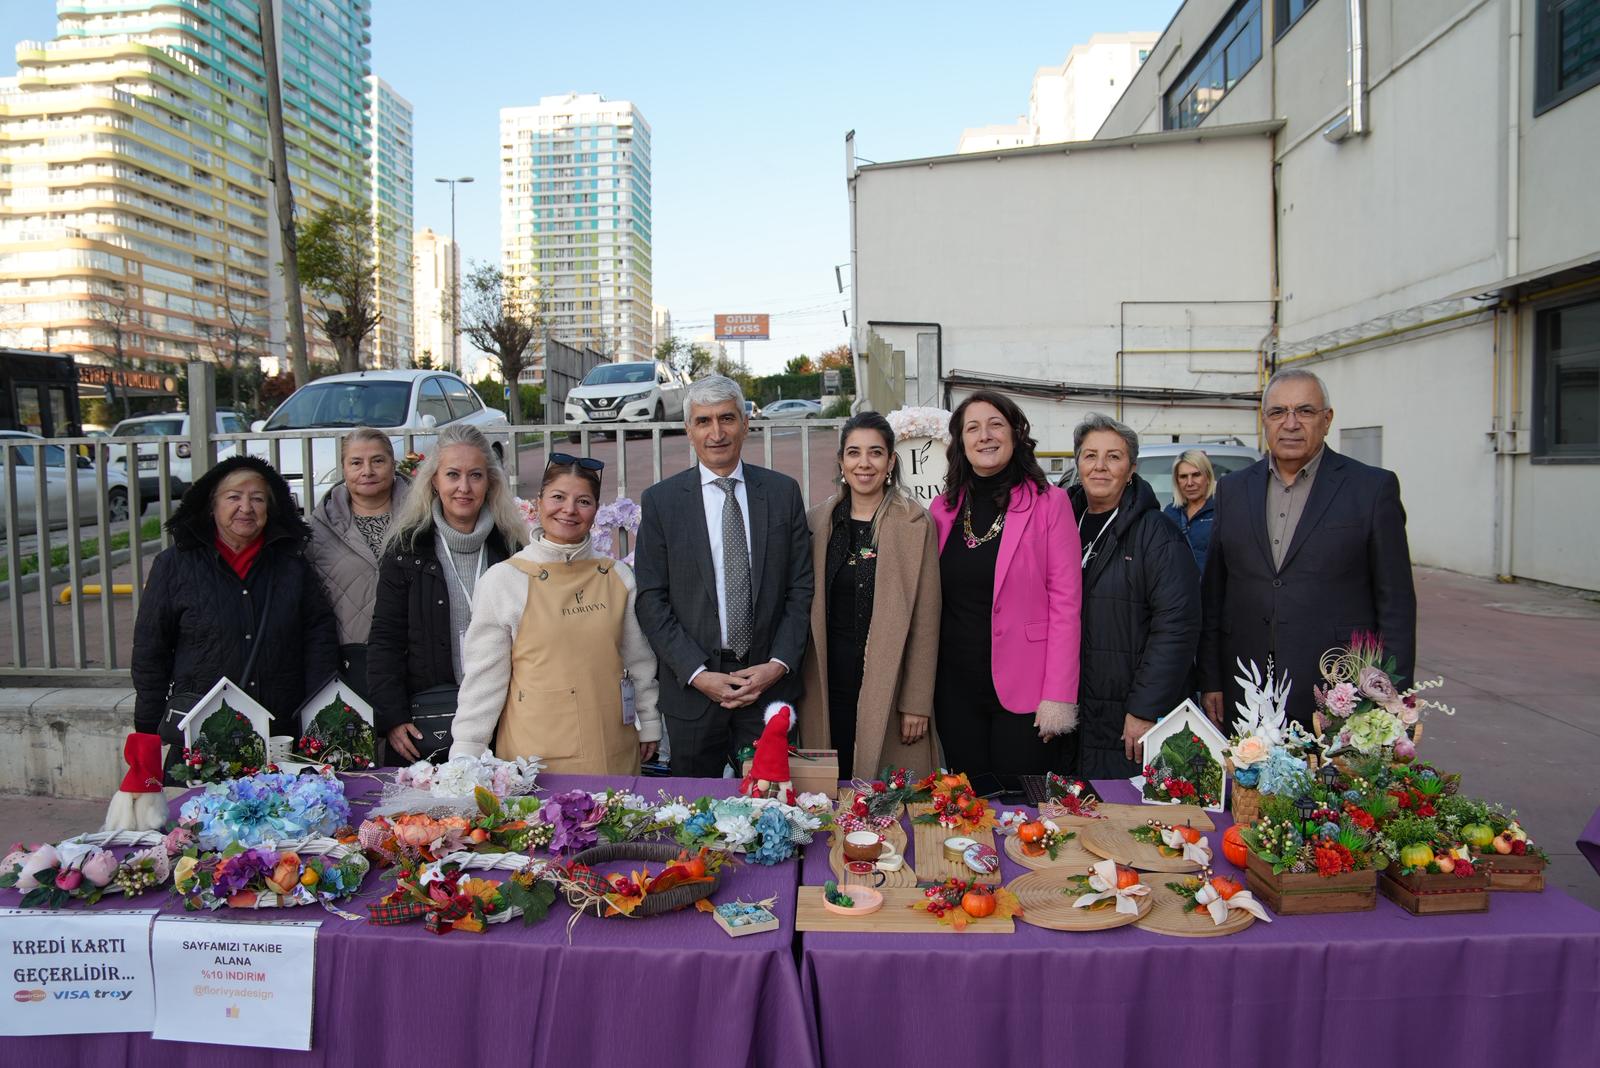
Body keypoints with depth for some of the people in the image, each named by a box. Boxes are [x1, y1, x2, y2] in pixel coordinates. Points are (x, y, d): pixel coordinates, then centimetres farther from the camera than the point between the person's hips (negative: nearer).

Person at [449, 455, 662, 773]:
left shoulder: (618, 576, 5)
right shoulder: (503, 579, -3)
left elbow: (639, 658, 13)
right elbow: (484, 675, -1)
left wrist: (649, 726, 16)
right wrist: (465, 757, -2)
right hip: (535, 751, -2)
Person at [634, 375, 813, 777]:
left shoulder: (783, 492, 3)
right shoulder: (661, 500, -1)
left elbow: (801, 588, 3)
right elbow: (651, 600, -3)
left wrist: (779, 664, -8)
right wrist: (697, 673, -11)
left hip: (770, 682, 1)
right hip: (692, 687, -1)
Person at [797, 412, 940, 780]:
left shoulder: (917, 524, -4)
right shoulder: (818, 521, 6)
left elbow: (925, 622, -4)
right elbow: (807, 608, 11)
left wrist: (917, 704, -6)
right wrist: (797, 686, 9)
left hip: (887, 688, -3)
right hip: (828, 687, 3)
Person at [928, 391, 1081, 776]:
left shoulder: (1049, 504, -4)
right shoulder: (944, 508, 8)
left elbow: (1065, 602, -8)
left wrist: (1058, 695, -14)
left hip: (1024, 690, -3)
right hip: (956, 689, 4)